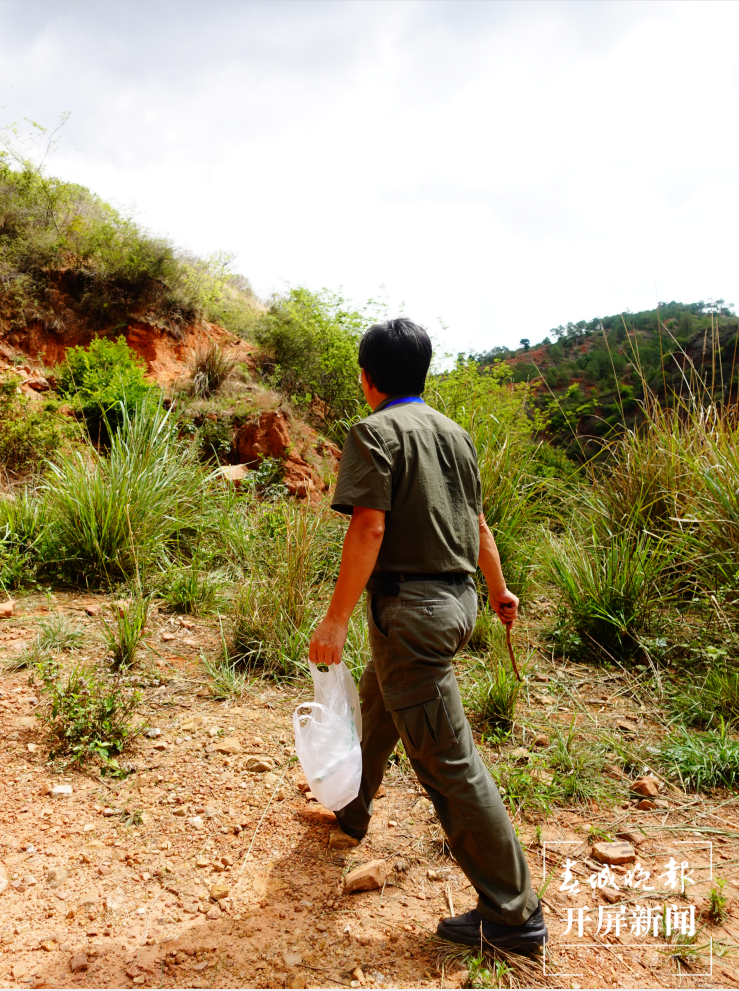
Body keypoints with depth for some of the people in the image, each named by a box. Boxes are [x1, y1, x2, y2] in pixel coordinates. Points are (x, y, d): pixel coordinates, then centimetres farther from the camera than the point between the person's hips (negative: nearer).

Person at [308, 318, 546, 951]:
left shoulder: (376, 431, -11)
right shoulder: (454, 433, 12)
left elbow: (370, 527, -20)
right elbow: (477, 521, 17)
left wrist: (336, 618, -18)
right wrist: (499, 589, 28)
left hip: (411, 607, -9)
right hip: (458, 597, 9)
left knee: (446, 757, -2)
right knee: (378, 696, 28)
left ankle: (513, 913, 8)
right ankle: (352, 808, 49)